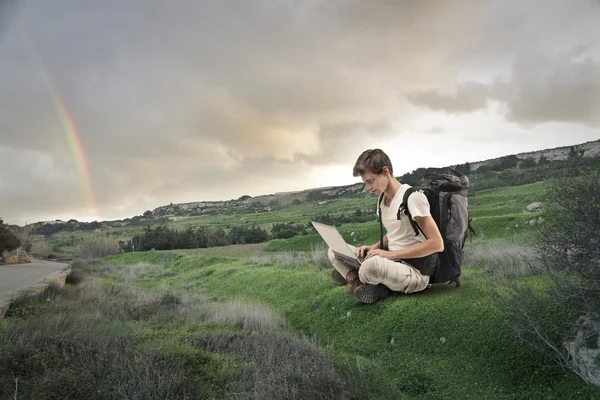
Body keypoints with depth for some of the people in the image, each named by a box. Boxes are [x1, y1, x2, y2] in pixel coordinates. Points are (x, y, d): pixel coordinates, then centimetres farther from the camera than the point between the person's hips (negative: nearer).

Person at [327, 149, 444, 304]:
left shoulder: (412, 197, -17)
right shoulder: (383, 200, 8)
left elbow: (437, 244, -19)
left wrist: (391, 254, -22)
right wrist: (374, 248, 1)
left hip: (415, 273, -9)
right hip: (392, 263, 9)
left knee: (372, 264, -40)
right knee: (334, 251, 6)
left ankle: (353, 278, -6)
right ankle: (362, 285, -16)